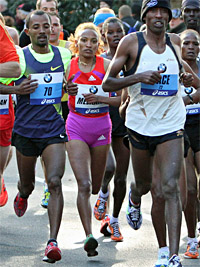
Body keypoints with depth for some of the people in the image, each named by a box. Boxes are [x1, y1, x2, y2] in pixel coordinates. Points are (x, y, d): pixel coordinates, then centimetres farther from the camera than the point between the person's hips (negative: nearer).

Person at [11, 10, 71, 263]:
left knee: (54, 182, -16)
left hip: (54, 130, 0)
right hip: (25, 129, 0)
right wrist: (18, 87, -18)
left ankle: (52, 242, -19)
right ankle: (22, 195, 55)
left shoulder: (64, 55, 5)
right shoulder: (18, 57, -4)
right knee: (27, 185, 15)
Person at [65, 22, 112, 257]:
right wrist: (67, 92, -12)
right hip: (76, 127, -1)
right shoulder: (68, 66, -1)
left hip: (101, 127, 1)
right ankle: (89, 237, -20)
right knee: (84, 185, -17)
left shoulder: (106, 66, -3)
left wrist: (100, 98, -18)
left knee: (96, 187, 13)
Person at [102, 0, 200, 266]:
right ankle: (134, 199, 57)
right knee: (144, 184, 17)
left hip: (171, 125, 0)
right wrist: (138, 77, -20)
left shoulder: (175, 42, 4)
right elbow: (107, 83, -6)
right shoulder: (131, 42, -5)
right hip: (140, 124, 0)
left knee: (171, 187, -13)